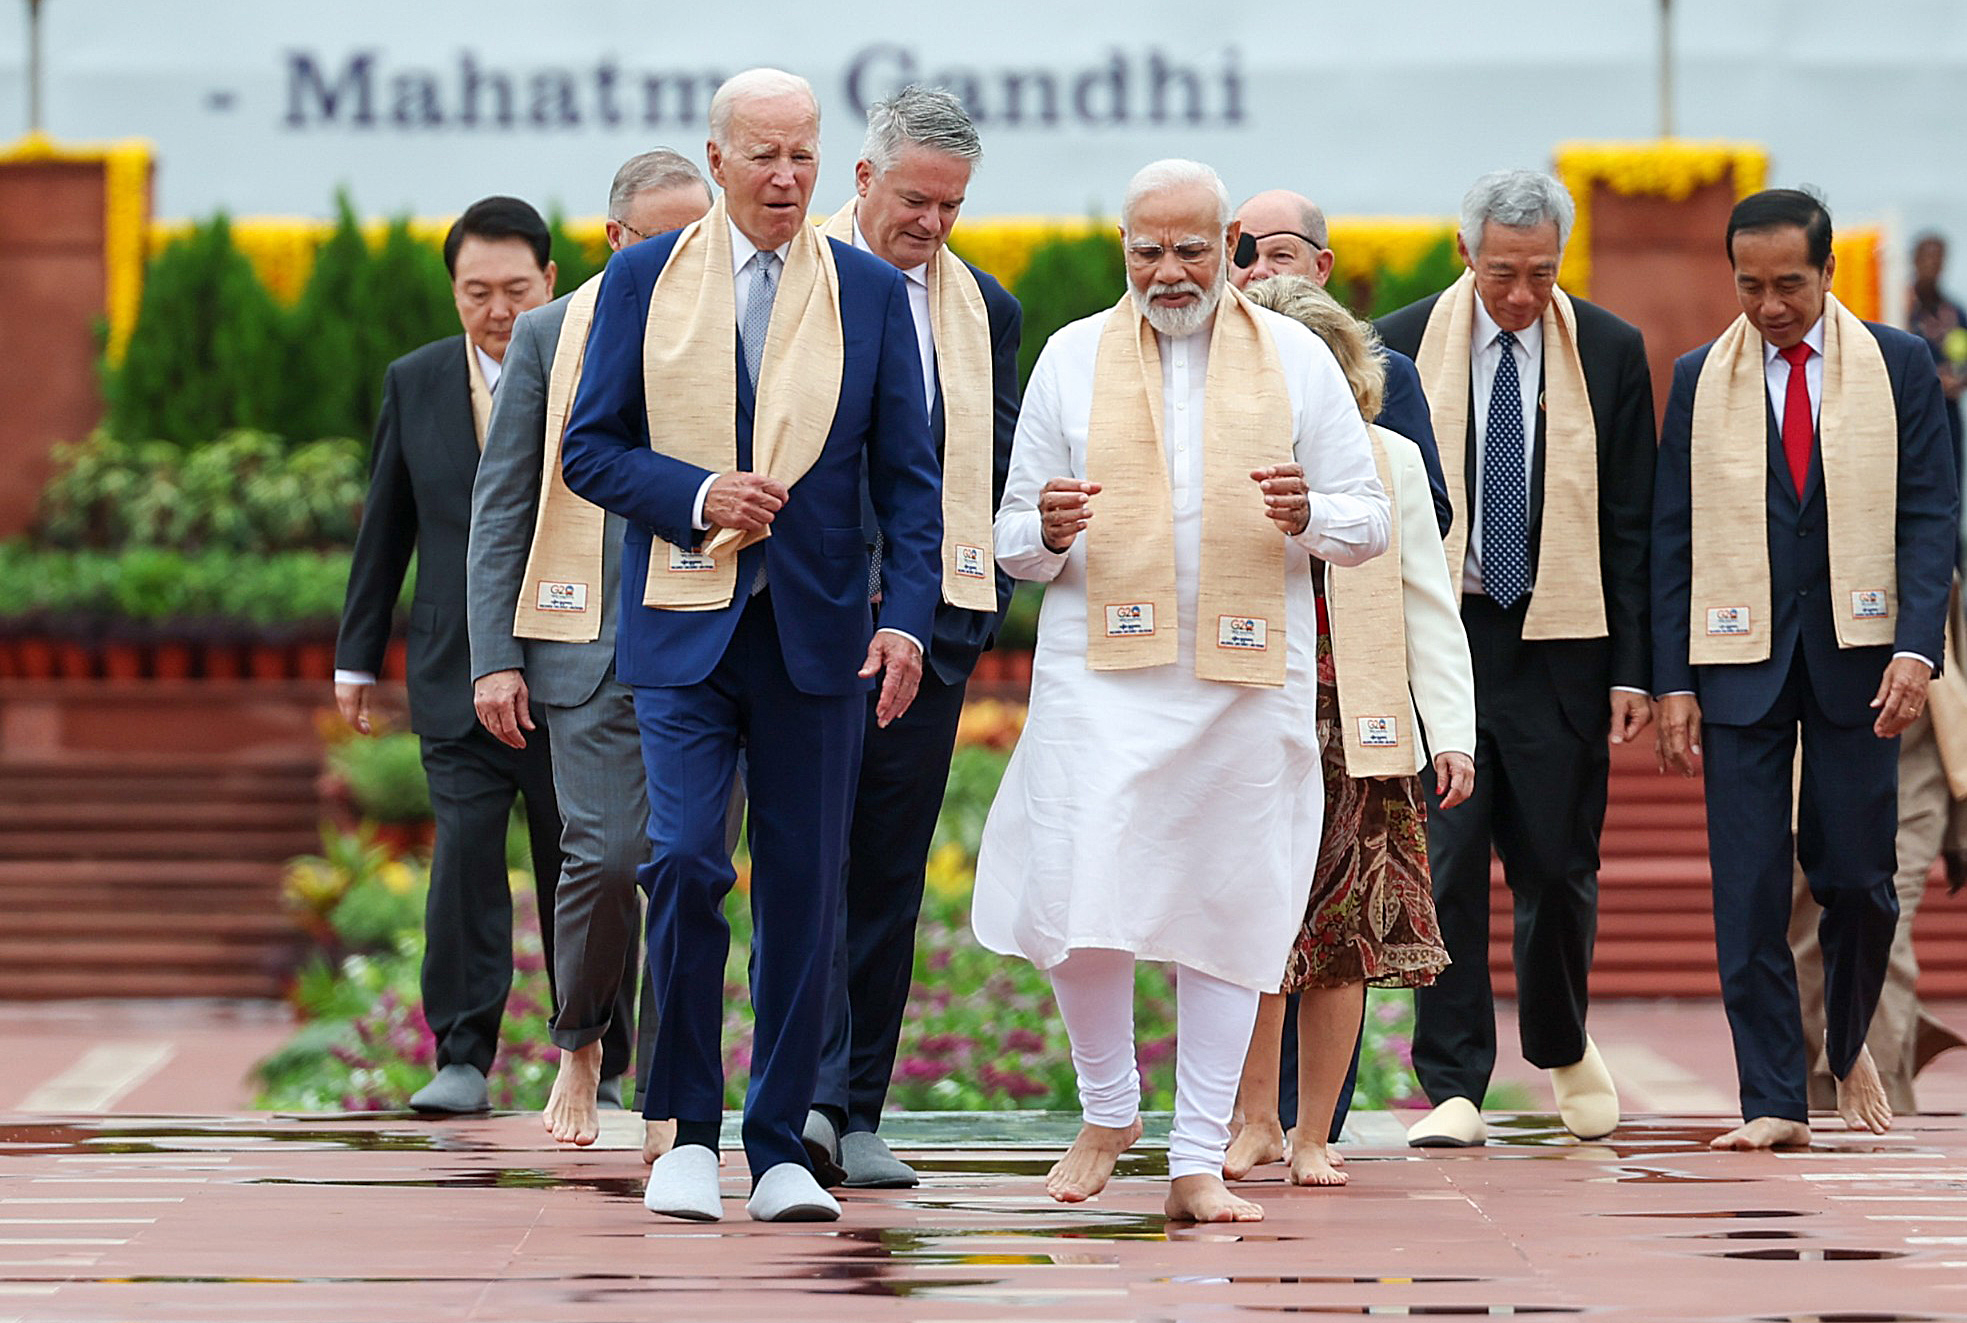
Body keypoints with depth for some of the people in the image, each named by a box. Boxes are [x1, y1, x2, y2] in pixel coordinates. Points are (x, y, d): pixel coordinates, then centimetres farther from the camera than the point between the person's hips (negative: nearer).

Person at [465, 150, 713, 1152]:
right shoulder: (550, 335, 6)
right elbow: (500, 505, 6)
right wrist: (493, 657, -2)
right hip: (589, 644, -1)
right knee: (605, 856, -11)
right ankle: (581, 1046, 14)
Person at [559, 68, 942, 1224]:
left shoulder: (872, 293, 6)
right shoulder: (645, 281, 5)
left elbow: (909, 477, 5)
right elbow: (591, 449, 5)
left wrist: (908, 617, -8)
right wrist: (698, 497, -12)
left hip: (817, 635, 1)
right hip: (682, 626, -1)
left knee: (805, 890, 2)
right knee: (683, 862, -13)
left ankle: (781, 1149, 10)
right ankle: (689, 1133, 1)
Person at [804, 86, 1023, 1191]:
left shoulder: (986, 311, 14)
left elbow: (1000, 476, 16)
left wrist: (981, 603, 2)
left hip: (930, 616, 4)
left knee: (891, 873, 5)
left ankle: (857, 1116, 8)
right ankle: (807, 1089, -17)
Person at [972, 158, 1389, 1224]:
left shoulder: (1297, 360, 8)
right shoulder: (1073, 357, 10)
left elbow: (1368, 523, 8)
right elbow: (1015, 539, 11)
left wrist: (1308, 516, -14)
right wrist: (1048, 533, -13)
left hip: (1248, 684, 0)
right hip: (1102, 678, 0)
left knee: (1227, 916, 1)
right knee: (1078, 908, -10)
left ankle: (1199, 1161, 9)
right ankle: (1108, 1112, 14)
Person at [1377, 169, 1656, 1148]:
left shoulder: (1610, 351, 3)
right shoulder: (1400, 347, 1)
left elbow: (1631, 523, 4)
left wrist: (1632, 669, -1)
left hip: (1560, 642, 1)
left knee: (1560, 865, 5)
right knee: (1445, 864, -4)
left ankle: (1563, 1047, 30)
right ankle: (1453, 1088, 2)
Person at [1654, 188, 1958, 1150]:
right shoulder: (1699, 379, 6)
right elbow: (1673, 538, 5)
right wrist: (1673, 683, -2)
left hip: (1855, 659, 0)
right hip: (1738, 662, 0)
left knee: (1858, 879, 2)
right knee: (1747, 889, -4)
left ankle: (1849, 1049, 28)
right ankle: (1774, 1101, 0)